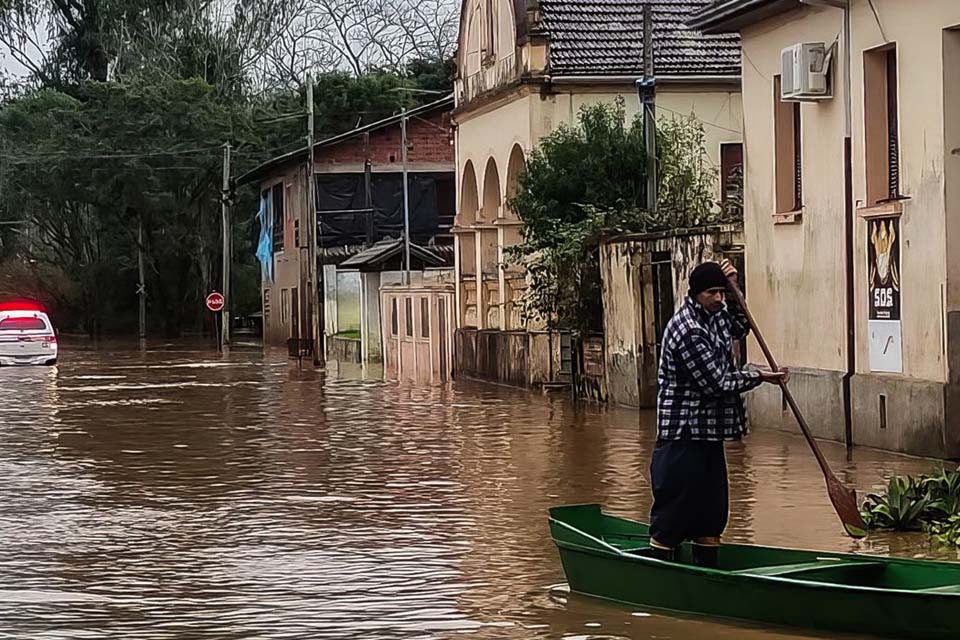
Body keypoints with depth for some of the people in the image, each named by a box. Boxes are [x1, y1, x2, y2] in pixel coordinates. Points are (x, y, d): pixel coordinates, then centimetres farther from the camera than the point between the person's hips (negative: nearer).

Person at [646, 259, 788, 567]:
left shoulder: (714, 314, 9)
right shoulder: (688, 330, -20)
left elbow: (740, 329, 31)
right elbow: (716, 383, -19)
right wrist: (759, 377, -7)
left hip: (709, 433, 10)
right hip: (683, 436, -10)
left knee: (712, 515, 14)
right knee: (672, 517, -5)